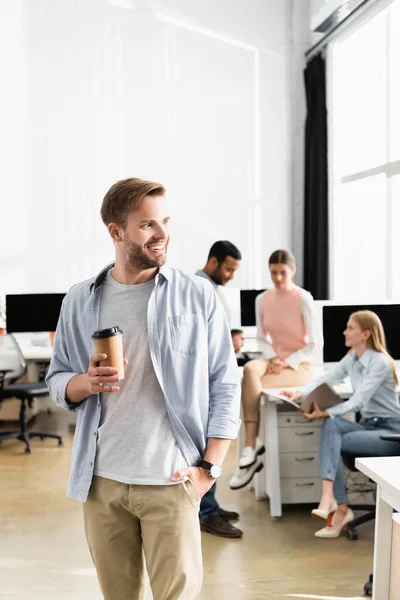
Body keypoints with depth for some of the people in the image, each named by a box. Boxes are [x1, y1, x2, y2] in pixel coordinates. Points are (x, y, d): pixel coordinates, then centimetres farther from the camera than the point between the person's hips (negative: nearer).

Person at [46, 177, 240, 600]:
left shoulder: (197, 296, -2)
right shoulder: (80, 302, 6)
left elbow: (225, 387, -1)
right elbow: (57, 382, 11)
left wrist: (209, 467, -8)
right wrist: (86, 383, -12)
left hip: (170, 482, -2)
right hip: (101, 481, 3)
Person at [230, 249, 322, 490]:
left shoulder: (303, 299, -11)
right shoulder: (263, 299, 4)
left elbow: (316, 342, -10)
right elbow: (262, 338, 10)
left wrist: (288, 362, -17)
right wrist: (272, 358, -9)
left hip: (300, 366, -4)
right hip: (274, 360, 4)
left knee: (250, 385, -28)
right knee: (250, 369, -32)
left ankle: (251, 449, -17)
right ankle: (252, 447, -33)